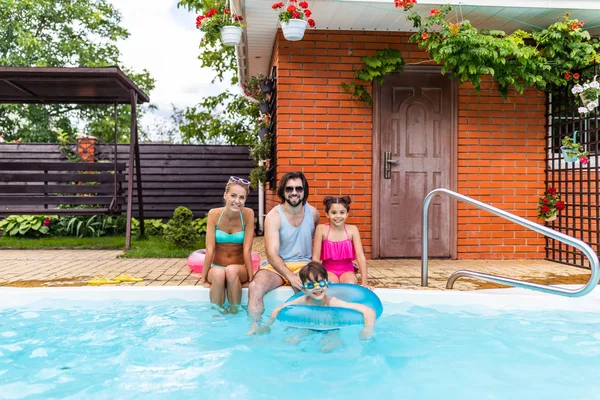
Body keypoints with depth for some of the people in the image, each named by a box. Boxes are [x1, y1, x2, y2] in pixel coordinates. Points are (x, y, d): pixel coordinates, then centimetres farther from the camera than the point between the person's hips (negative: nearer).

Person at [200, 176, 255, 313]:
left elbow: (247, 249, -12)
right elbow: (210, 249, -12)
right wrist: (203, 278, -12)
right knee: (218, 273, -33)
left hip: (240, 270, 0)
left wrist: (251, 278, -16)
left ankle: (234, 314, -16)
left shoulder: (248, 214, -11)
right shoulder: (214, 214, -10)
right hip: (217, 268, 0)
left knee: (232, 270, -33)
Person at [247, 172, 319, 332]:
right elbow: (272, 253, -19)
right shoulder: (274, 216, -9)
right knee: (255, 287, -31)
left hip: (303, 265, 2)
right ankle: (254, 327, -19)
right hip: (276, 266, -1)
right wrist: (290, 276, -34)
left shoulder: (313, 213, 4)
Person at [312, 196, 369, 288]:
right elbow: (316, 257, -10)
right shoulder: (322, 229, -10)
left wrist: (364, 282, -18)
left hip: (347, 270, 1)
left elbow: (360, 256, -11)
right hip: (329, 270, -1)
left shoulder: (352, 230, -7)